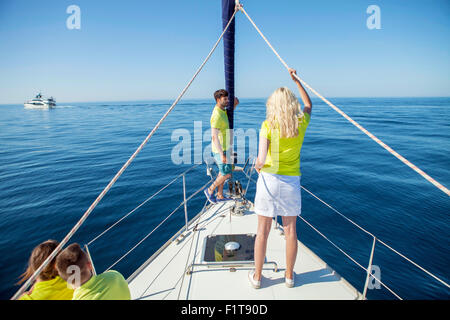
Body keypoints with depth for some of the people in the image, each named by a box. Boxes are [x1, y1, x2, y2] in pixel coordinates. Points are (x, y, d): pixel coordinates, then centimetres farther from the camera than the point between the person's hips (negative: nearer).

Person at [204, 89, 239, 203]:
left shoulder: (223, 111, 7)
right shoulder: (217, 115, -22)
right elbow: (214, 136, -27)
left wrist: (235, 104, 13)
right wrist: (222, 154, -28)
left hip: (225, 148, 9)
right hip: (221, 150, -9)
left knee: (223, 172, 16)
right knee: (227, 174, -1)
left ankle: (220, 196, 27)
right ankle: (210, 190, 16)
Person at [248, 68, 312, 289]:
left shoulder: (268, 126, -11)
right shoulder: (301, 124, -2)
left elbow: (261, 159, -22)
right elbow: (308, 105, 22)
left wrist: (257, 166, 1)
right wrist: (297, 80, 26)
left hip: (269, 180, -2)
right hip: (291, 182, 3)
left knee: (262, 231, 10)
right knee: (290, 231, 16)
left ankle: (257, 277, 27)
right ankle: (289, 276, 33)